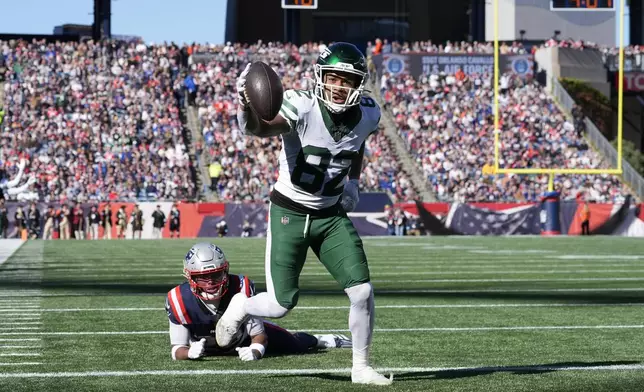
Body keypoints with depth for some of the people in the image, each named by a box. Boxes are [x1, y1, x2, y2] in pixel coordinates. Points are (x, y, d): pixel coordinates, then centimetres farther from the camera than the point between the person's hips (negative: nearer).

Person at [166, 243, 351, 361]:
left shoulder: (241, 288, -38)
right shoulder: (179, 301, -39)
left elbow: (259, 336, -26)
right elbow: (177, 349, -30)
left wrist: (255, 351, -48)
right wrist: (190, 352, -54)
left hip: (245, 337, -1)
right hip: (208, 346, 1)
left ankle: (322, 340, 44)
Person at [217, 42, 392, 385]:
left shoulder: (367, 115, -6)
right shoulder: (302, 107, -24)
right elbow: (259, 128, -43)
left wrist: (353, 181, 9)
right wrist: (245, 104, -63)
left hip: (332, 215, 4)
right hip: (289, 213, -4)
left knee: (362, 292, -6)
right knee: (281, 305, -4)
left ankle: (361, 367, 14)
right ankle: (240, 307, 31)